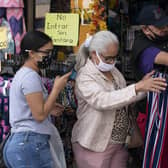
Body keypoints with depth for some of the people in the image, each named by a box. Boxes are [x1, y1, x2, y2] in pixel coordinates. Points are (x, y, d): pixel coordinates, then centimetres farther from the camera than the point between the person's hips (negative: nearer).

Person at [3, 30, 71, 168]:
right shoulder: (30, 76, -16)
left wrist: (48, 109, 14)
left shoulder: (22, 73, 16)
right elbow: (39, 115, -19)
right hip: (30, 143, -10)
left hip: (23, 141, 10)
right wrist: (57, 88, -13)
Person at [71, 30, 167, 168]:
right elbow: (102, 100, -34)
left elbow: (123, 98, 14)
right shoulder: (85, 77, -17)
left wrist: (144, 86, -3)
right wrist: (138, 87, -39)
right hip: (94, 145, -7)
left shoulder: (113, 71, 7)